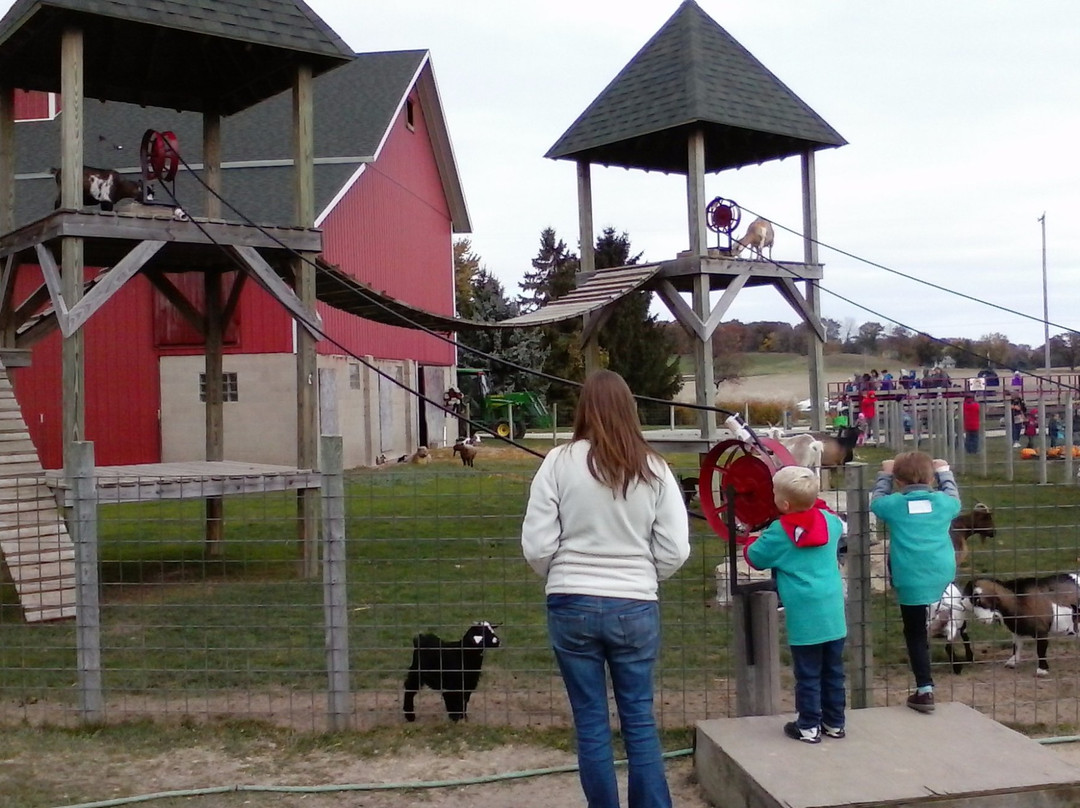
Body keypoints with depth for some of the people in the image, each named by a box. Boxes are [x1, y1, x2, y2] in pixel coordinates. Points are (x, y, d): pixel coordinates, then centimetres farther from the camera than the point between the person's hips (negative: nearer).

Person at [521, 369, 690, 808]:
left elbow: (536, 546, -7)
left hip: (572, 606, -1)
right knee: (640, 721, 12)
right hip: (635, 608, 1)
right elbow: (675, 551, -2)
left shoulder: (560, 462, -8)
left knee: (590, 722, 10)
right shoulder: (654, 469, -2)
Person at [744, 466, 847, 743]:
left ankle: (809, 726, 10)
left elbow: (755, 557, 3)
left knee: (808, 674, 4)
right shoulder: (829, 520, 2)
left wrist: (752, 542, 23)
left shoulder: (778, 533, -11)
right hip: (833, 613, 5)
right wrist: (815, 504, 29)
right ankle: (835, 723, 24)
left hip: (804, 616, -5)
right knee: (833, 671, 14)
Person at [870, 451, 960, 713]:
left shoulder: (894, 504, -5)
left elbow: (876, 500, 18)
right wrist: (944, 472, 40)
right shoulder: (943, 502, 1)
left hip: (911, 581, -2)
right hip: (942, 576, 2)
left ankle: (925, 691, 6)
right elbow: (954, 499, 26)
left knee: (915, 633, 6)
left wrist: (885, 474, 32)